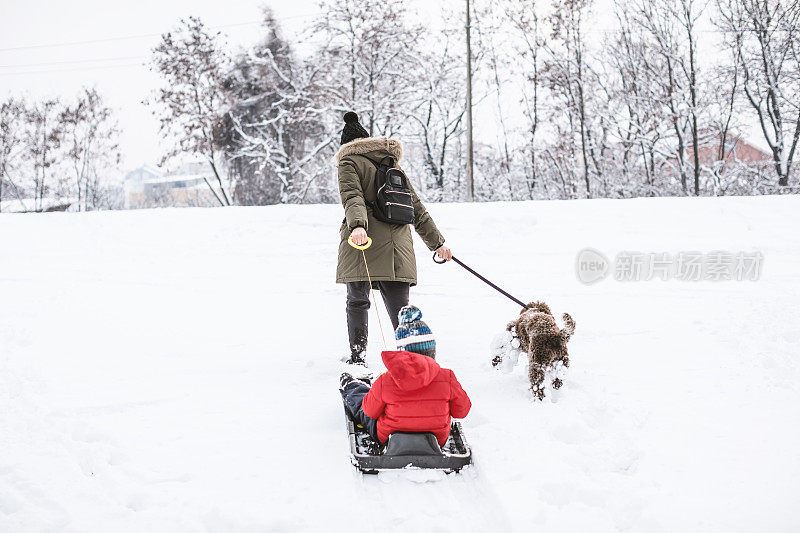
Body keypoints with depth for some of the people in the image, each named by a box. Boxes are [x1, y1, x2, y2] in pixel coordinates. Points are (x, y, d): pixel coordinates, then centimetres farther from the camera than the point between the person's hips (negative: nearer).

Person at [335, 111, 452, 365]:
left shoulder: (349, 162, 6)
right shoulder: (393, 163, 23)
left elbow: (353, 197, -14)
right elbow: (416, 206, 22)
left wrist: (357, 225, -30)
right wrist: (437, 241, 23)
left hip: (364, 240, -4)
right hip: (398, 244, 4)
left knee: (357, 301, 9)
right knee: (399, 307, 2)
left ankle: (357, 356, 12)